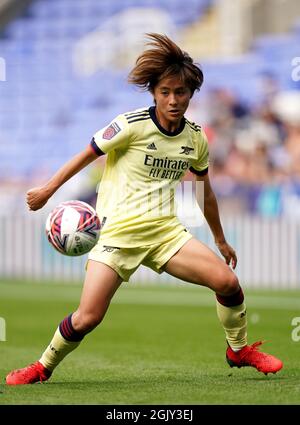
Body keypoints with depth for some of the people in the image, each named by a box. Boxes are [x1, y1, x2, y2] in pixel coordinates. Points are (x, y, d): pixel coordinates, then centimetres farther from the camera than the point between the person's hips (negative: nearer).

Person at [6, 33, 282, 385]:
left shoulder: (196, 139, 4)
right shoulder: (132, 125, -12)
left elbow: (205, 193, 19)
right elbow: (87, 155, 2)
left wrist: (220, 240, 27)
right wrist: (47, 190, 6)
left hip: (165, 230, 4)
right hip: (118, 232, -4)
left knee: (227, 281, -12)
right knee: (87, 318, -15)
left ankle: (239, 350, 14)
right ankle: (43, 367, 11)